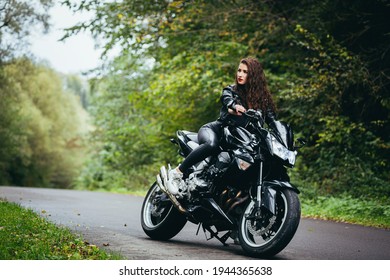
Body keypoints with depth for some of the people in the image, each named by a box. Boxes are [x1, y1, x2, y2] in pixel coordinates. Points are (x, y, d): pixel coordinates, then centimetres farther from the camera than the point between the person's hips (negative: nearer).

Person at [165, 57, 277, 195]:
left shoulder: (263, 97, 10)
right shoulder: (230, 90, 4)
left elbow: (272, 119, -2)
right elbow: (229, 102, -20)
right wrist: (236, 108, -45)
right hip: (215, 129, -4)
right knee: (212, 145, -38)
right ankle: (177, 172, -27)